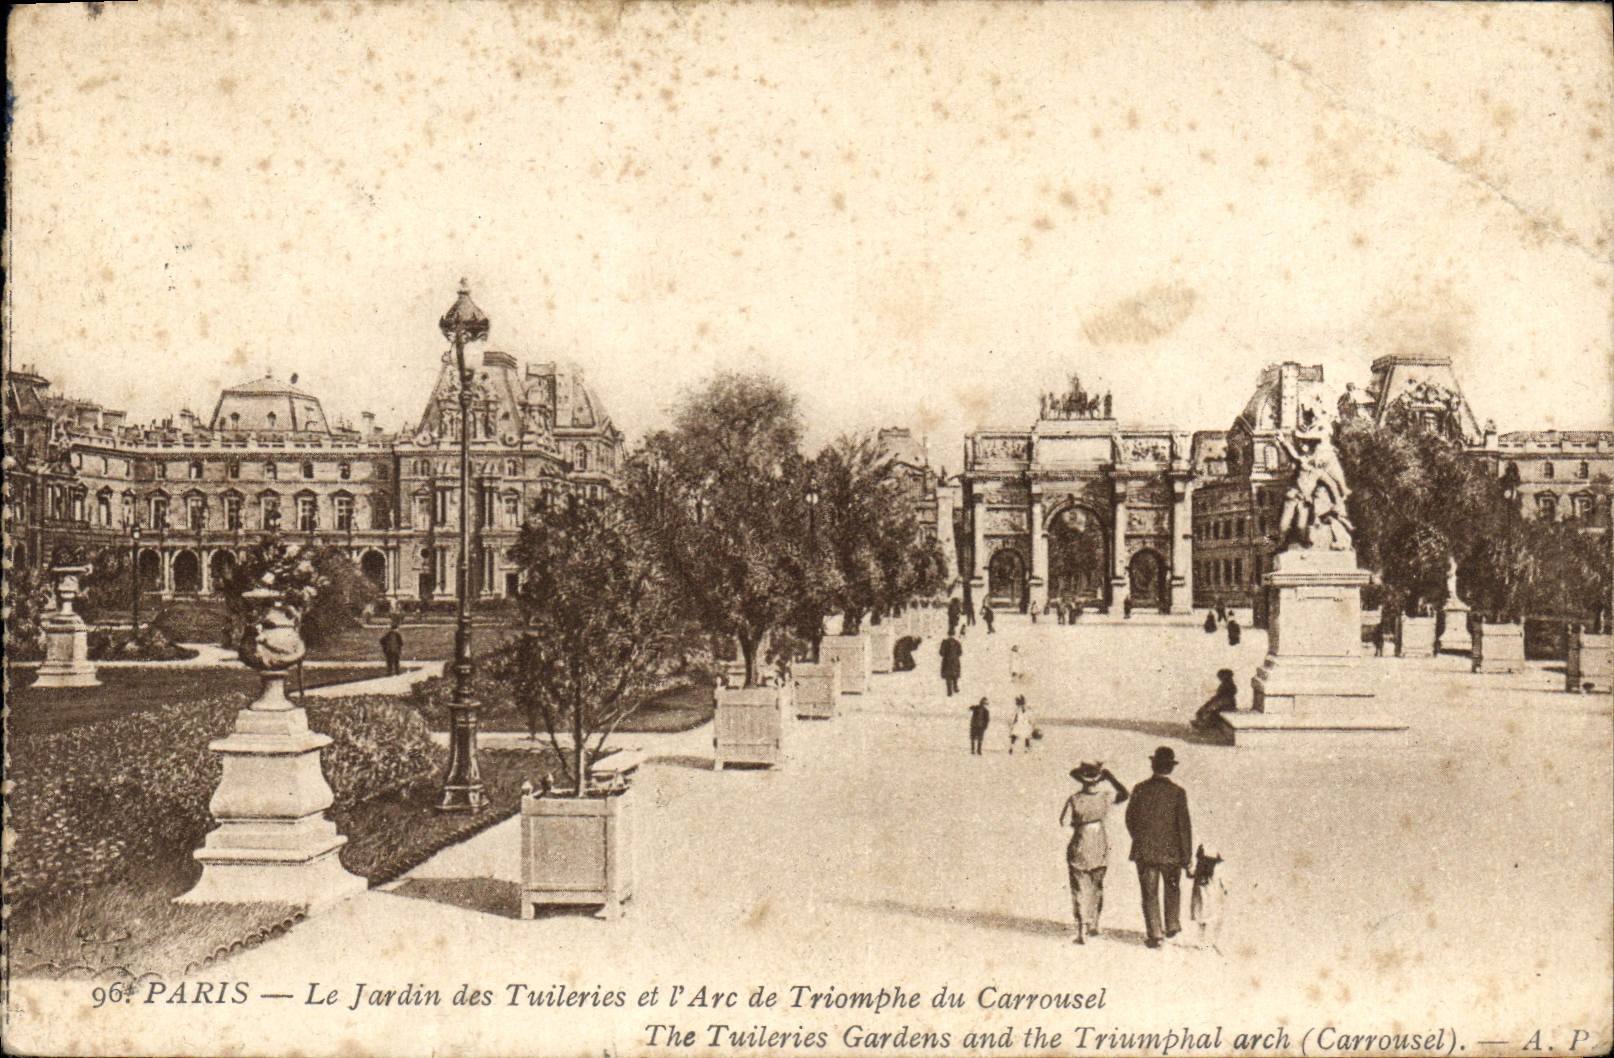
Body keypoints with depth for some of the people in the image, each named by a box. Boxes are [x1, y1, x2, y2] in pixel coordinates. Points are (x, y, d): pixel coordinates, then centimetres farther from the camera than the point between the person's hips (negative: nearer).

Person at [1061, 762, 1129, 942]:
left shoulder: (1074, 800, -14)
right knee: (1097, 888, 22)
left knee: (1079, 890, 4)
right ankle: (1093, 925, 30)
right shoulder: (1105, 799, -8)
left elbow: (1064, 822, -11)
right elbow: (1125, 794, 9)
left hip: (1079, 849, -3)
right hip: (1100, 850, 3)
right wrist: (1110, 777, 10)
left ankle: (1081, 932, -1)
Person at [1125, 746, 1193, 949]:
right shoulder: (1177, 792, -11)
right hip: (1170, 850, 0)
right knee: (1172, 887, 22)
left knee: (1150, 893, 7)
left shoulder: (1140, 789, -5)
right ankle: (1172, 925, 33)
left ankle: (1155, 934, 5)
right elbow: (1184, 825, -10)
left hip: (1144, 850, 1)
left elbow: (1130, 819, 4)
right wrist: (1187, 854, -3)